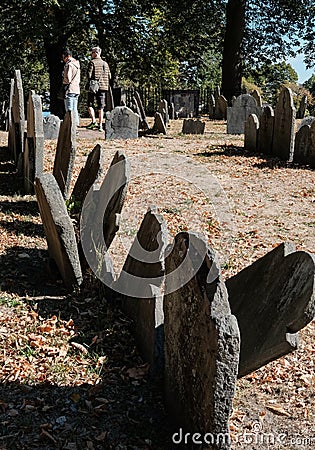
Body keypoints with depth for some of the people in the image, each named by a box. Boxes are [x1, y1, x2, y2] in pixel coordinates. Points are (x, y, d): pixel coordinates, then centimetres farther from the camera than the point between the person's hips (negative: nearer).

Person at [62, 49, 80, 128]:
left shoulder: (69, 65, -10)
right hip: (77, 89, 9)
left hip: (70, 89, -9)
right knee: (74, 109, 11)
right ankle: (76, 124, 11)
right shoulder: (77, 65, 18)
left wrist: (63, 83, 2)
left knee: (69, 109, -8)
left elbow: (68, 78, -15)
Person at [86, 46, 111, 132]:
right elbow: (109, 76, 12)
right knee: (101, 107, 6)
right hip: (103, 87, 5)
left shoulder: (92, 62, -5)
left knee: (90, 104, 4)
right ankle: (100, 125, 4)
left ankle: (93, 121, -13)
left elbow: (89, 74, -11)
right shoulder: (105, 63, 12)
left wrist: (90, 83, 4)